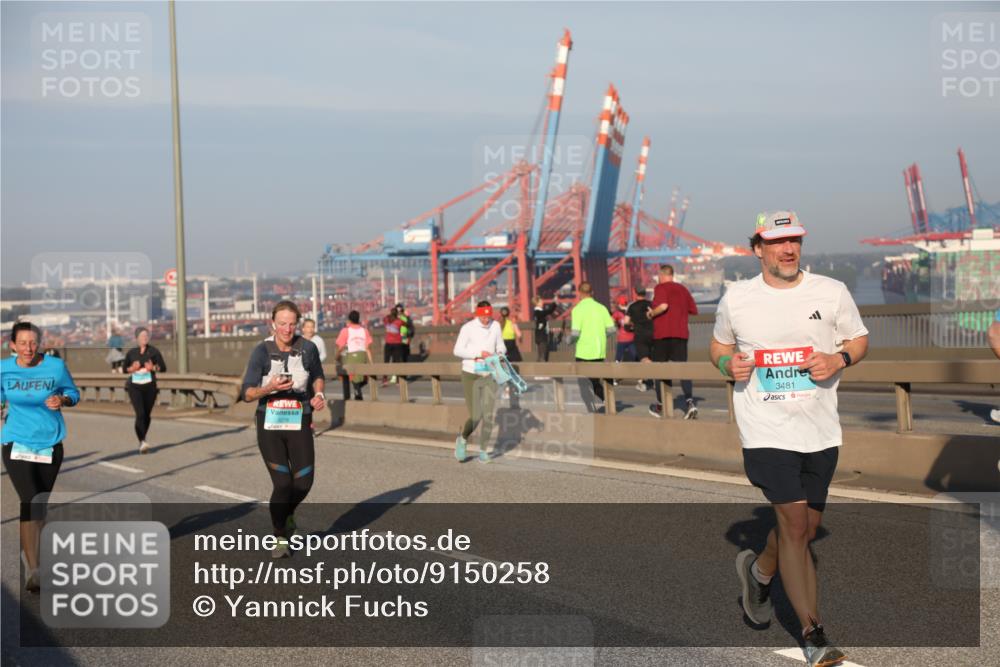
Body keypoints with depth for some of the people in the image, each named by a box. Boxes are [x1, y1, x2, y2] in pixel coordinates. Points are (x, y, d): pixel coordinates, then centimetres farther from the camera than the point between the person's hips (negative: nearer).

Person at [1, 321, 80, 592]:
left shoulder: (56, 366, -7)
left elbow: (73, 393, 5)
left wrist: (62, 400, -15)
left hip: (50, 445, 2)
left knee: (41, 503, 16)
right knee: (29, 501, -16)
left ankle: (30, 551, 41)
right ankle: (33, 570, -13)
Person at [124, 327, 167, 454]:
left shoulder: (153, 351, 3)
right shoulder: (131, 353, 5)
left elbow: (163, 368, 3)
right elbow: (125, 369, 13)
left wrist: (153, 368, -17)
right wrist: (132, 368, -9)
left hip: (150, 386, 1)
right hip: (135, 386, -1)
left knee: (147, 415, 8)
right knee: (140, 414, -17)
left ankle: (142, 439, 29)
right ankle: (142, 442, -21)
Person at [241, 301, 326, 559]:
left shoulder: (308, 348, -4)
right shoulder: (262, 352, -9)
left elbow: (318, 376, 15)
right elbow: (248, 394, -9)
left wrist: (319, 394, -5)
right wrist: (271, 387, -27)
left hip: (299, 424, 2)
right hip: (269, 425, -2)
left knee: (303, 482, 1)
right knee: (282, 482, -9)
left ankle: (287, 513, 37)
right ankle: (280, 540, 12)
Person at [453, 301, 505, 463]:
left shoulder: (495, 325, 3)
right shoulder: (468, 328, -11)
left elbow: (500, 345, 15)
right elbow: (457, 350, -14)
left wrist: (501, 353, -8)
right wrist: (478, 353, -23)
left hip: (489, 376, 4)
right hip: (471, 375, -4)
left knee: (488, 416, 1)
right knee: (475, 416, -6)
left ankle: (483, 450, 16)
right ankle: (462, 440, 24)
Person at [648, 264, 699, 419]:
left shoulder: (661, 288, -5)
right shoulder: (683, 289, 12)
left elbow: (663, 306, -23)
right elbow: (693, 311, 15)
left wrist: (651, 314, -6)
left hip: (662, 334, -4)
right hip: (681, 334, 4)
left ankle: (661, 405, 18)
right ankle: (690, 401, -18)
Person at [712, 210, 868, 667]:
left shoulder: (831, 292, 2)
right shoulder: (736, 298, 2)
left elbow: (859, 340, 12)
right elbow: (720, 344, 16)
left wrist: (838, 360, -10)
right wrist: (727, 364, -6)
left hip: (821, 429, 3)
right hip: (766, 429, -3)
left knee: (805, 528, 13)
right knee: (795, 526, -10)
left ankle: (760, 570, 45)